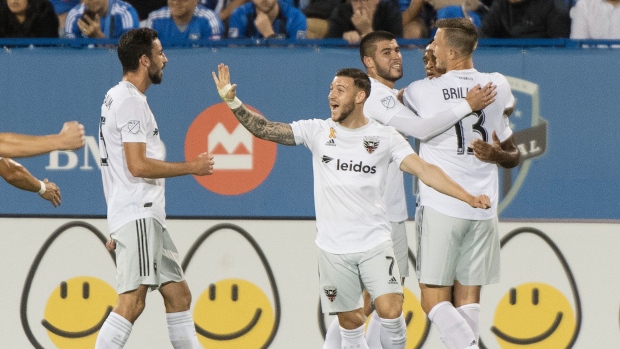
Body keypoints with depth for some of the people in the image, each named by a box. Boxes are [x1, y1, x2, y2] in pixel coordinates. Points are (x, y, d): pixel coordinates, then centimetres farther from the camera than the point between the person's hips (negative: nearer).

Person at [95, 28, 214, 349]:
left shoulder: (118, 98, 20)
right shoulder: (131, 102, -12)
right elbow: (137, 166, -19)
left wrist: (117, 229, 26)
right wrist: (191, 167, -9)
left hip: (146, 217, 11)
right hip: (137, 216, -11)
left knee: (178, 295, 11)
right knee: (132, 301, -18)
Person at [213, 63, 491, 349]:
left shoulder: (385, 137, -1)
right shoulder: (318, 131, 3)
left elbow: (424, 170, -9)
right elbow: (265, 129, 0)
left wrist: (468, 197, -20)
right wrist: (232, 101, -14)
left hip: (375, 242, -1)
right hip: (333, 248, 1)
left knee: (390, 311, -15)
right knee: (350, 322, 5)